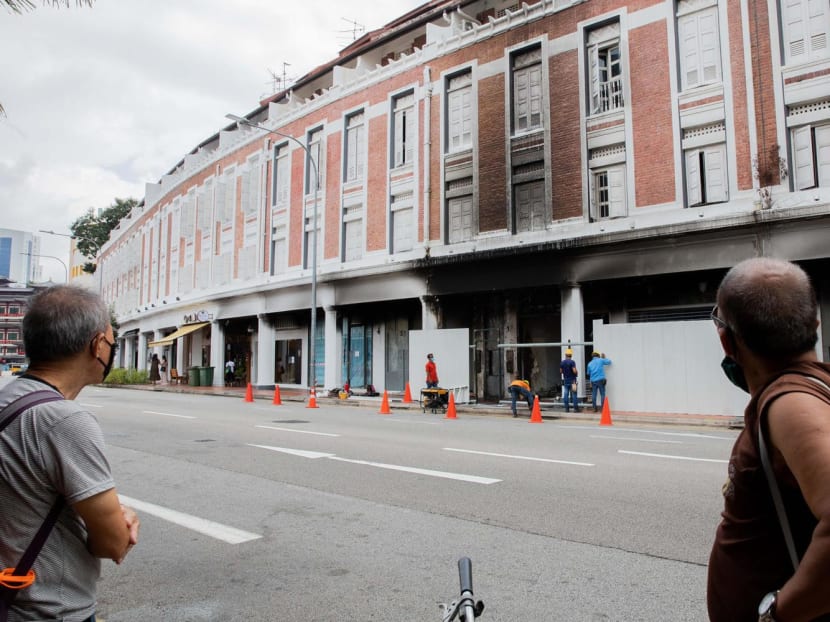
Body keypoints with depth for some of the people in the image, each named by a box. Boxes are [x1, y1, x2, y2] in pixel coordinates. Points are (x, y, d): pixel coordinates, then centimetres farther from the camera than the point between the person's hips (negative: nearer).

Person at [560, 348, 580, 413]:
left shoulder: (562, 362, 4)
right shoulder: (572, 362, -12)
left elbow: (560, 371, 9)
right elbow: (574, 371, -19)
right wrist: (577, 373, 2)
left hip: (565, 380, 4)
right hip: (572, 380, -4)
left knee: (565, 395, 5)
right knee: (574, 395, 0)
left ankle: (567, 408, 4)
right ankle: (575, 408, 1)